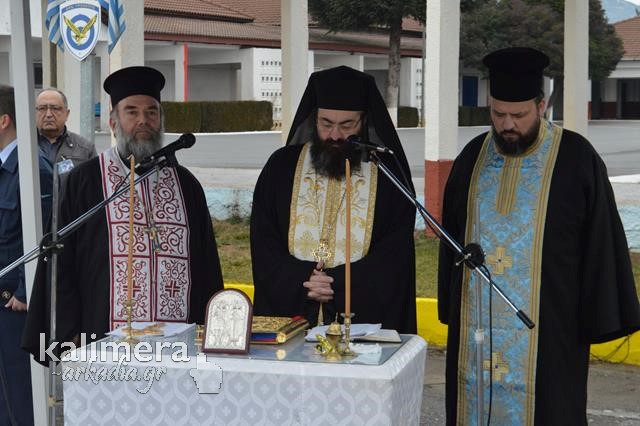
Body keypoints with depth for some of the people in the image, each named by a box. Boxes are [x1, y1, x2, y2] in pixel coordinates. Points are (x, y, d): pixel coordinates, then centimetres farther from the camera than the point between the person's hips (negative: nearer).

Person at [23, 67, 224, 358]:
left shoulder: (184, 183, 12)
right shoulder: (83, 182, 3)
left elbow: (206, 263, 13)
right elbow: (61, 263, 1)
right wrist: (68, 335, -6)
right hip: (107, 341, -2)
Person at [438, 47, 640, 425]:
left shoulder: (577, 159, -6)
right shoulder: (473, 157, 7)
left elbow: (601, 242, -4)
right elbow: (452, 237, 15)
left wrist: (598, 319, -6)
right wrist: (450, 309, 14)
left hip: (548, 326, -4)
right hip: (476, 327, 4)